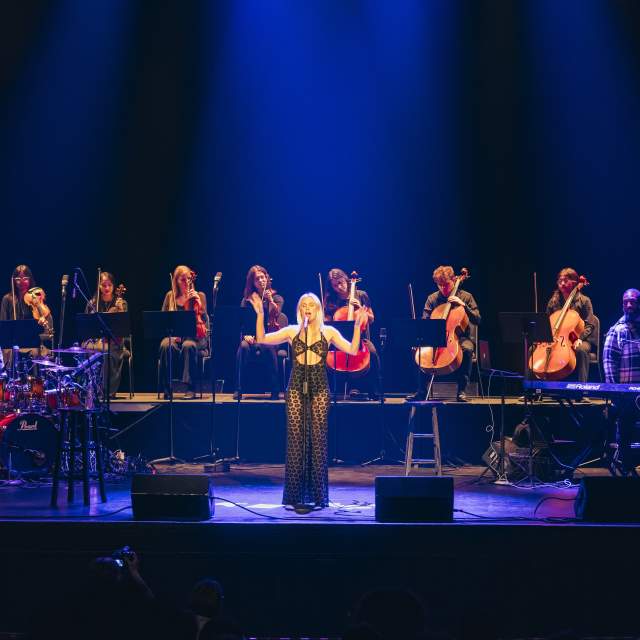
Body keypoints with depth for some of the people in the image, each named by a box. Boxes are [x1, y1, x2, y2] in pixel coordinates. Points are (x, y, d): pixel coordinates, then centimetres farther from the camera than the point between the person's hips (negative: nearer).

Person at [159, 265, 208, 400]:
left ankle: (190, 389, -33)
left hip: (194, 337, -2)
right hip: (175, 336, 2)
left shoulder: (199, 295, 8)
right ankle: (167, 389, -24)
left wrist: (199, 303, -15)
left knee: (188, 345, -38)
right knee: (166, 345, -34)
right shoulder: (170, 296, 12)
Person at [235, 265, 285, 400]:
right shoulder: (247, 300, 11)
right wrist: (246, 334, -14)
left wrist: (270, 300, -30)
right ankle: (238, 389, -32)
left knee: (268, 347, -38)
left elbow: (276, 314, -13)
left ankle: (275, 390, -31)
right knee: (244, 346, -35)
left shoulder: (277, 298, 7)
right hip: (253, 336, 1)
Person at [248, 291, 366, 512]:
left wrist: (357, 325, -9)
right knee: (296, 440, -2)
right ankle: (296, 495, 1)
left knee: (317, 440, -1)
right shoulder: (292, 331, 9)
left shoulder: (329, 332, 8)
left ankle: (317, 494, 5)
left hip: (319, 389, 0)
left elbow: (353, 350, -1)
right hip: (296, 388, 1)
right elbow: (261, 339, 2)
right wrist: (260, 315, -7)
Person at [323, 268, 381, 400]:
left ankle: (374, 393, -22)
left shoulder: (360, 295, 7)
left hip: (360, 337, 0)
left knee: (372, 352, -33)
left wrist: (360, 309, -5)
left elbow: (371, 320, 12)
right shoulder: (330, 300, 8)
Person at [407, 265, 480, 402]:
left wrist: (463, 305, -15)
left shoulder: (465, 297, 3)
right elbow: (424, 322, 8)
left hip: (459, 337, -2)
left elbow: (477, 320, -3)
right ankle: (421, 391, -20)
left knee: (467, 349, -36)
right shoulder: (432, 298, 8)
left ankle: (461, 390, -26)